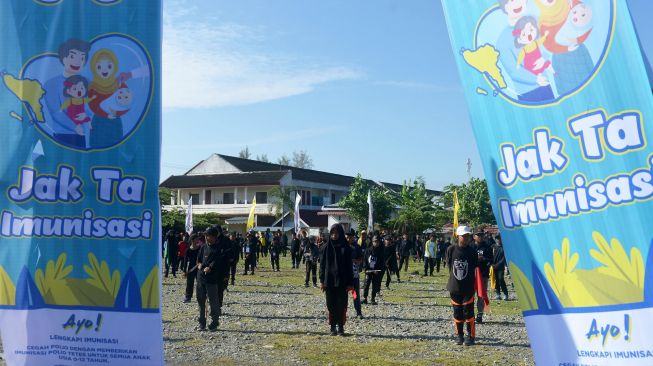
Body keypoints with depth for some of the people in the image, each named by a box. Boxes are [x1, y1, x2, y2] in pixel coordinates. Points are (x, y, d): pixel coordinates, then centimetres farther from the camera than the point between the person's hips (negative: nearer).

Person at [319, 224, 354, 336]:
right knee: (331, 305, 5)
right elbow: (322, 265, 4)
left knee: (341, 305, 1)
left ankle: (341, 327, 11)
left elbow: (349, 266, 0)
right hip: (329, 280, 1)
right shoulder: (325, 248, 2)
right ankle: (333, 328, 15)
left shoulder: (346, 248, -1)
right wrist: (322, 281, -2)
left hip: (342, 281, -1)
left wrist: (350, 283, -5)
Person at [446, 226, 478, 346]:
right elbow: (450, 266, 8)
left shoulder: (472, 251, -4)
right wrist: (453, 280, 7)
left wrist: (474, 285, 0)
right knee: (457, 312, 10)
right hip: (454, 287, 2)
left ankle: (471, 336, 10)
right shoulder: (451, 250, -3)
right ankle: (459, 335, 22)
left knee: (468, 312, -1)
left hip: (468, 288, -2)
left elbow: (475, 269, 1)